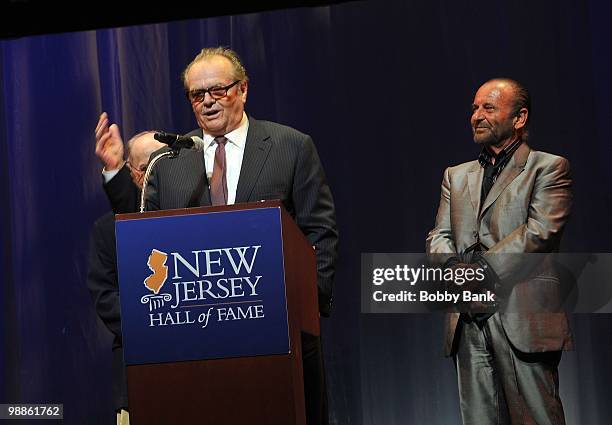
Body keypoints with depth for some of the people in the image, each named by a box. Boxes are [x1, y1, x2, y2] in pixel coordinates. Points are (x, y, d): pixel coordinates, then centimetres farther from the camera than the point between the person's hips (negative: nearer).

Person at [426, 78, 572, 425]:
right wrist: (456, 268, -9)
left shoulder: (548, 168, 4)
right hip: (469, 320, 5)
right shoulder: (457, 176, 22)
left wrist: (481, 268, -14)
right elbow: (439, 237, 14)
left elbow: (541, 230, -10)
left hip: (523, 317, -5)